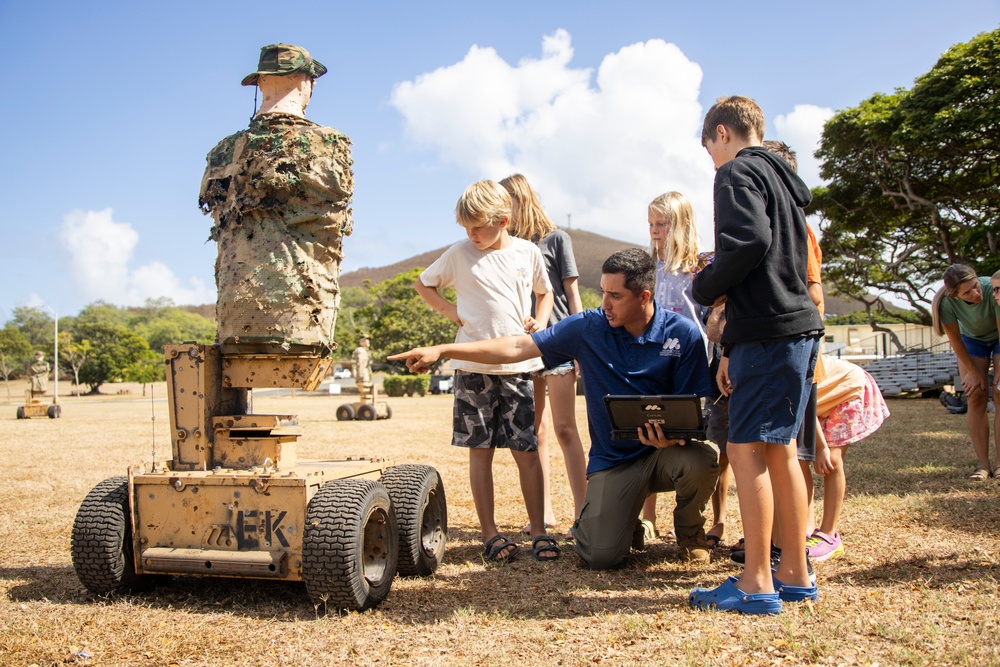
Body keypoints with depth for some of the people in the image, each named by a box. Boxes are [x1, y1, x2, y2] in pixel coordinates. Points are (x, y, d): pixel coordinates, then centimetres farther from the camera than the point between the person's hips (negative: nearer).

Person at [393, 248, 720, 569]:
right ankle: (619, 521, 22)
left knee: (702, 459, -33)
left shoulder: (683, 334, -8)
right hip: (612, 459, 0)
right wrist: (441, 350, -10)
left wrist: (674, 435, -29)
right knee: (601, 557, -19)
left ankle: (689, 531, 2)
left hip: (666, 450, 0)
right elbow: (516, 348, -5)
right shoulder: (589, 327, -5)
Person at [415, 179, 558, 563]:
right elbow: (423, 284, 15)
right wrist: (450, 311, 1)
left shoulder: (528, 253, 6)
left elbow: (544, 291, 23)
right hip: (473, 366, -1)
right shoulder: (460, 254, 2)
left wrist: (540, 322, 5)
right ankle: (490, 533, 12)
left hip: (518, 365, 1)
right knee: (481, 451, 4)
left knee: (527, 450, 0)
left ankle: (539, 531, 9)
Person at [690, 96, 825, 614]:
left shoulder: (738, 173, -5)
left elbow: (749, 241, -23)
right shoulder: (783, 178, 24)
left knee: (746, 449, -7)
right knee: (780, 451, 11)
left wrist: (706, 287, -7)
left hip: (768, 332, -9)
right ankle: (795, 575, 17)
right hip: (798, 326, 9)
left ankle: (756, 585, -4)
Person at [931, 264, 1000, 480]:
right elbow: (955, 339, -16)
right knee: (976, 397, -7)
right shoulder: (947, 303, -32)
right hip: (972, 340, 1)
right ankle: (982, 464, -5)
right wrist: (972, 371, -8)